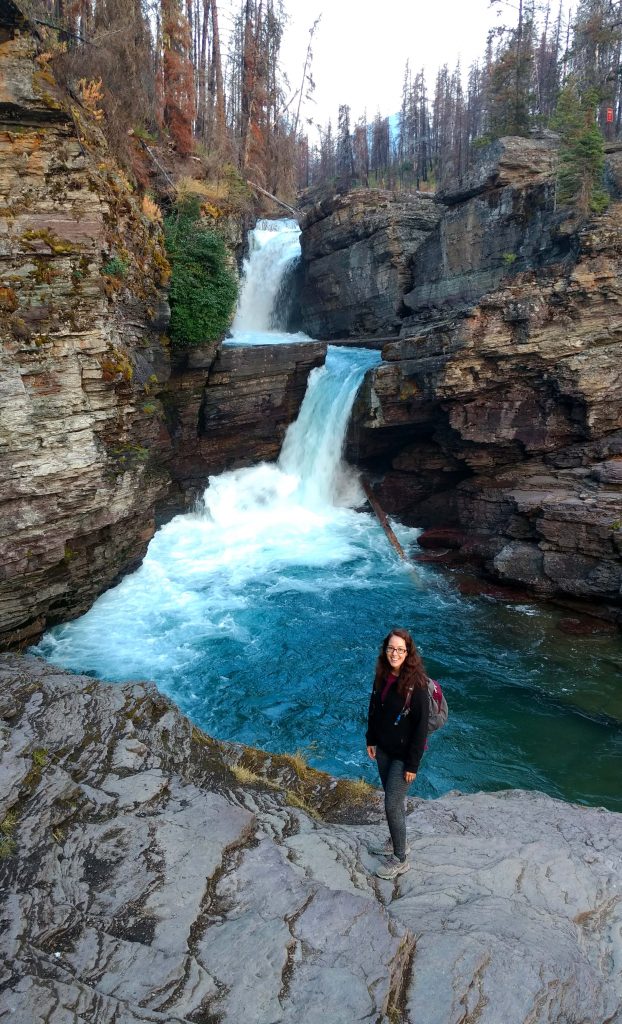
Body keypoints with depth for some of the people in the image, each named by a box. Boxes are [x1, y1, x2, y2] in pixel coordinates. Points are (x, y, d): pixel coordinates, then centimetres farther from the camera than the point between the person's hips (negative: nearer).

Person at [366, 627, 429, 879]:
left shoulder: (416, 684, -25)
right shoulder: (383, 676, -5)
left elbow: (421, 726, -21)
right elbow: (374, 708, 9)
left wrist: (412, 764, -17)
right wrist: (371, 740, 11)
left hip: (403, 754, -6)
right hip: (384, 749, 6)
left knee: (393, 804, 1)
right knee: (393, 798, 21)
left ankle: (400, 859, 20)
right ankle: (396, 842, 42)